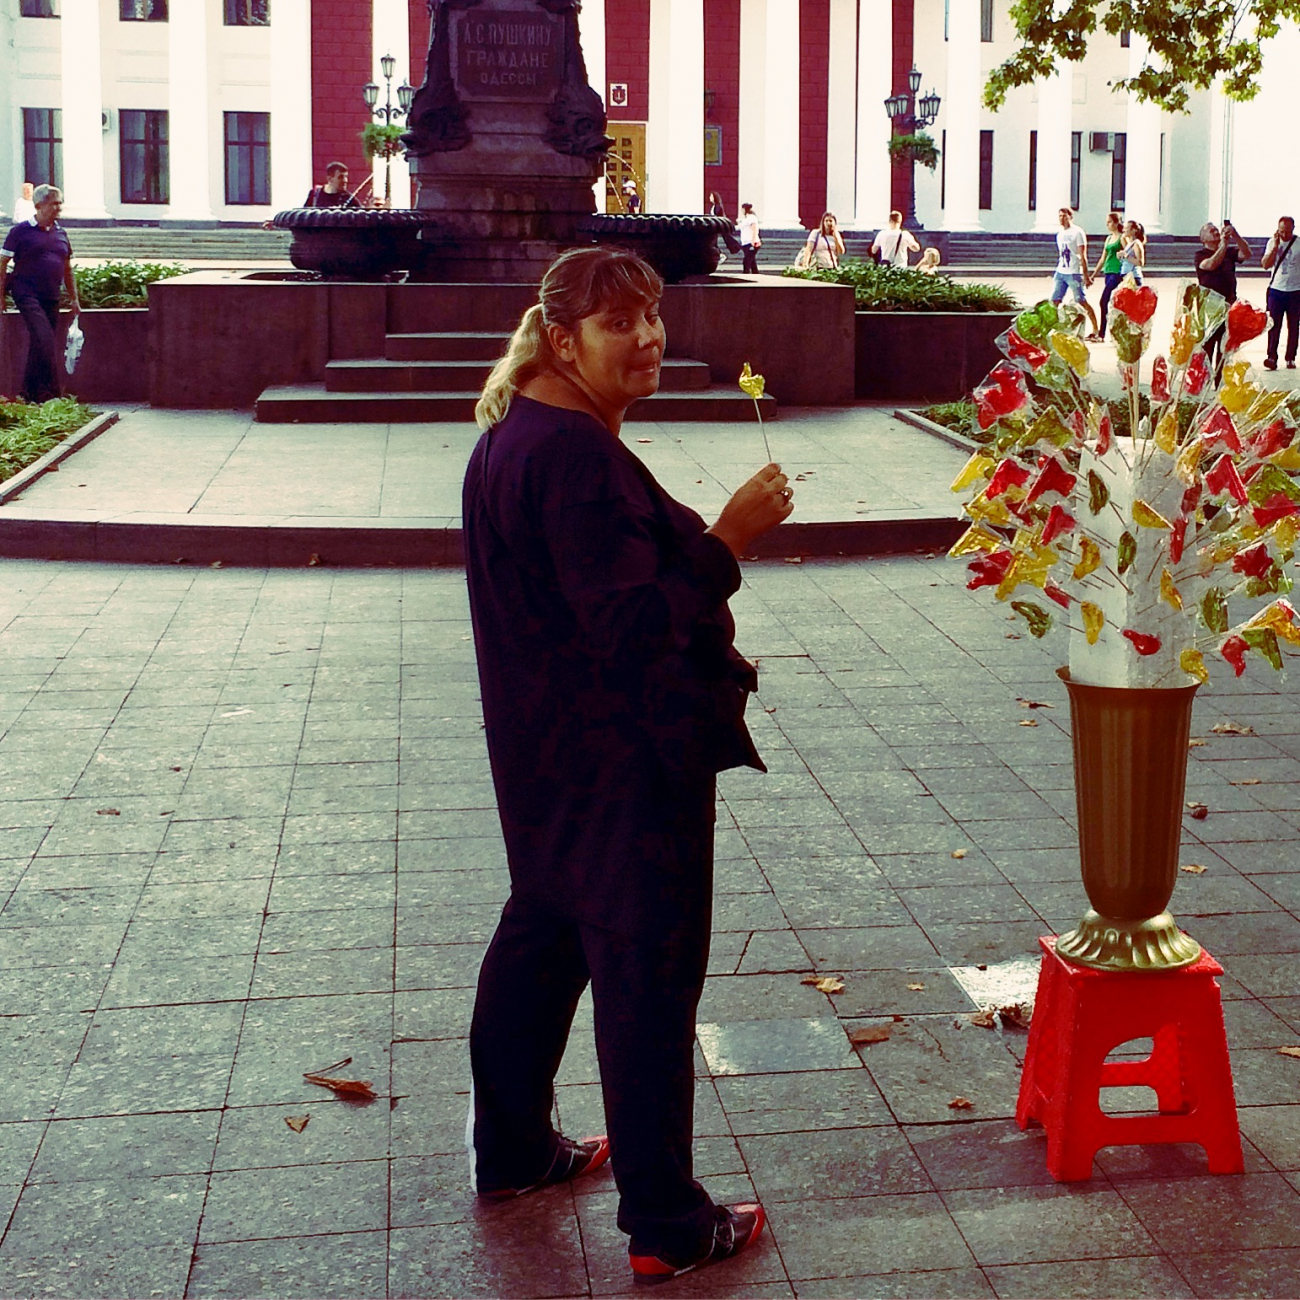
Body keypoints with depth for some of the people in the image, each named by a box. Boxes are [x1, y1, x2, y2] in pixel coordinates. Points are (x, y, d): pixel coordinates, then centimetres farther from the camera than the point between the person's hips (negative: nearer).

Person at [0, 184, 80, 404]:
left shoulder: (61, 234, 15)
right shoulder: (21, 231, -2)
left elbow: (68, 270, 21)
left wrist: (75, 299, 17)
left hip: (51, 298, 6)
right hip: (27, 295, -6)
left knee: (39, 345, 8)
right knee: (44, 340, -18)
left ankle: (30, 393, 18)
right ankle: (52, 393, -17)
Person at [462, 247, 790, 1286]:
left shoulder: (513, 435, 9)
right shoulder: (578, 458, -24)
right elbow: (635, 624, -28)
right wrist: (730, 539, -24)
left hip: (547, 759, 11)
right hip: (624, 768, -11)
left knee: (542, 934, 22)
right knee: (648, 973, -1)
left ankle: (511, 1150, 38)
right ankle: (666, 1228, 10)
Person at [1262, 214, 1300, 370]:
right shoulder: (1272, 243, 5)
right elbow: (1266, 265, -4)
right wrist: (1276, 246, -11)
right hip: (1276, 289, 1)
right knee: (1274, 325, -7)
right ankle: (1271, 357, -10)